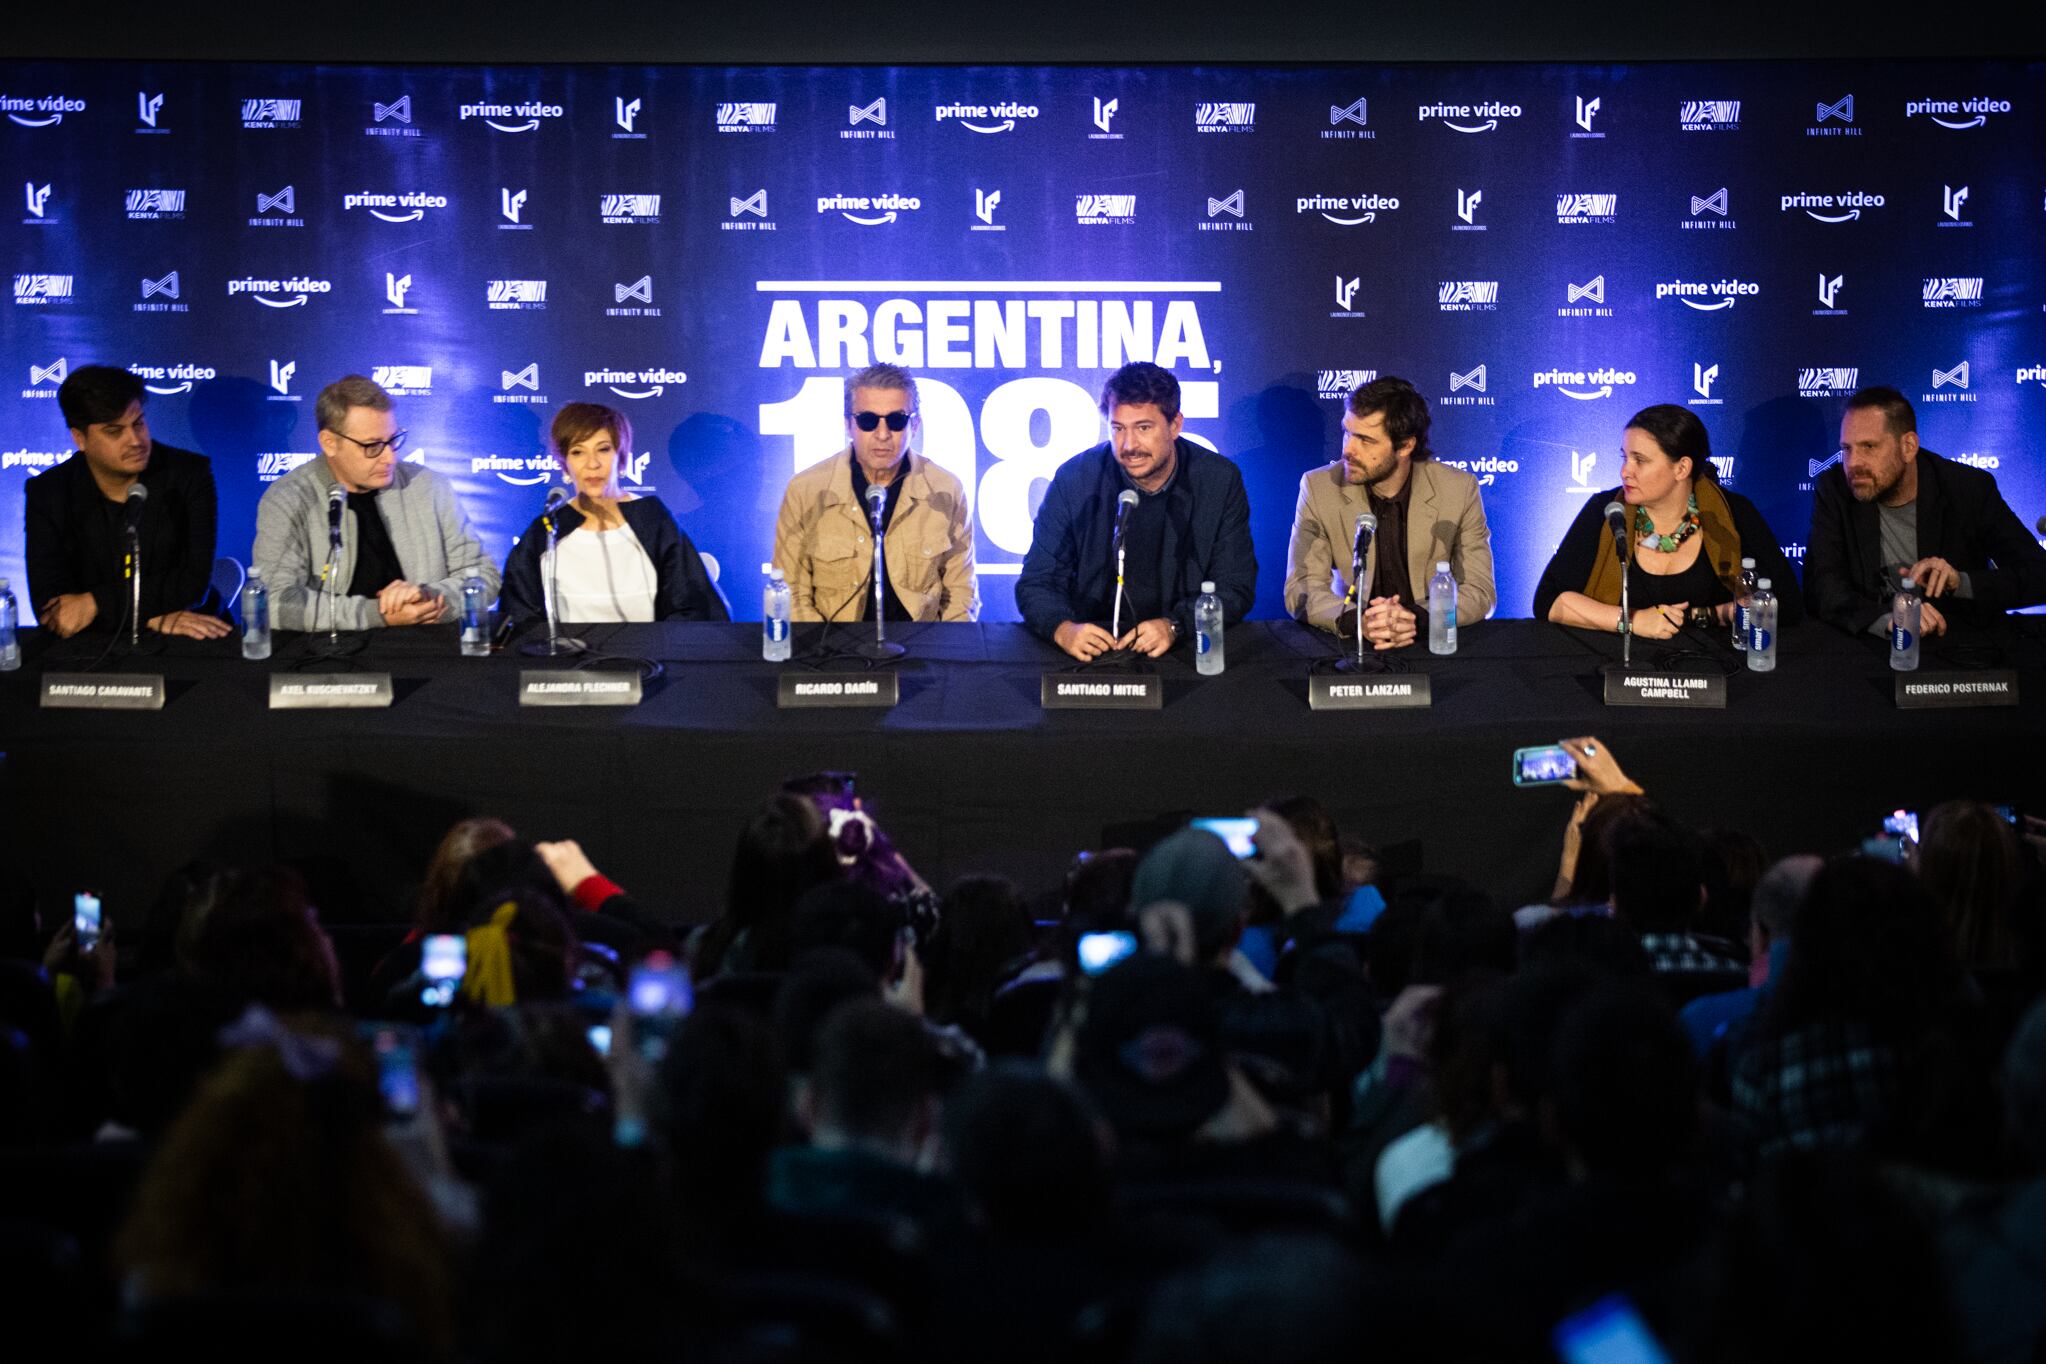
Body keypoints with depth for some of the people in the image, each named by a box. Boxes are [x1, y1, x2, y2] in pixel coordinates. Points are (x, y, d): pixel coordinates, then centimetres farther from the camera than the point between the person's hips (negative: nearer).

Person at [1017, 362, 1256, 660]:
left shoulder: (1220, 481, -2)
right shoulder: (1074, 481, -3)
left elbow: (1235, 588, 0)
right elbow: (1037, 583, -1)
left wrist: (1174, 626, -19)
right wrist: (1063, 629, -23)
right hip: (1093, 644, 1)